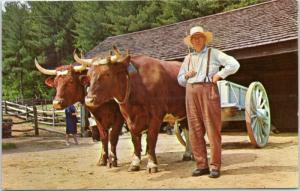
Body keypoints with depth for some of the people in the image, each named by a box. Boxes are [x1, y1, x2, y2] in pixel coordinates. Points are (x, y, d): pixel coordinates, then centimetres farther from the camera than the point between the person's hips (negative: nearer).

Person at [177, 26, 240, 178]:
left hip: (208, 90, -4)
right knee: (195, 130, 2)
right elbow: (180, 80, 23)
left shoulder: (213, 53, 8)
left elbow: (234, 64, 0)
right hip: (191, 92, 5)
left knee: (212, 128, -6)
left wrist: (219, 74, -8)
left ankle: (215, 166, -1)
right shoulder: (188, 58, 18)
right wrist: (186, 75, 2)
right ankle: (202, 165, 10)